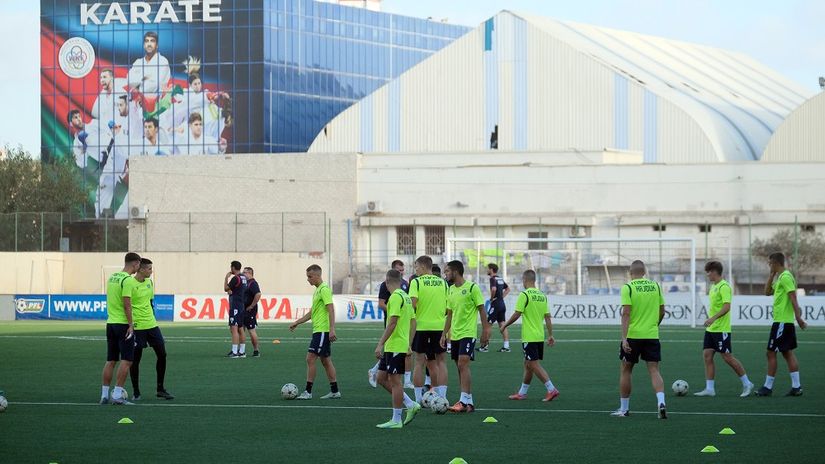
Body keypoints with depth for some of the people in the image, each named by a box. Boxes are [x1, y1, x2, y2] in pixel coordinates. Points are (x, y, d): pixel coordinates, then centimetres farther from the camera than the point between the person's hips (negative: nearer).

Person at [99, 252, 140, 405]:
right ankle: (117, 395, -9)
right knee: (126, 360, -4)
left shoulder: (112, 277, 13)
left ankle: (104, 395, 10)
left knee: (110, 360, 10)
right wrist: (130, 324, -15)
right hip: (123, 324, -8)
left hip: (111, 323, 8)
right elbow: (126, 304, -18)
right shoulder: (127, 280, -13)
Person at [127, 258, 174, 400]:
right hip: (137, 326, -7)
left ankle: (160, 389, 15)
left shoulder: (149, 282, 11)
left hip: (152, 325, 7)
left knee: (162, 354, 5)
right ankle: (135, 391, 12)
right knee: (136, 358, 0)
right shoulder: (129, 283, -14)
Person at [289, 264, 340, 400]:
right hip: (318, 331, 10)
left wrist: (332, 329, -27)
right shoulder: (317, 290, 18)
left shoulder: (324, 289, -13)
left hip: (322, 331, -10)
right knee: (325, 361, 11)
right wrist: (296, 323, 28)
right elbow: (312, 313, 26)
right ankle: (334, 391, 14)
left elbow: (331, 309, -21)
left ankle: (308, 392, -7)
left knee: (310, 359, -10)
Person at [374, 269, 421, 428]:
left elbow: (392, 323, -21)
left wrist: (380, 344, -20)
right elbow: (413, 322, 18)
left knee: (394, 381, -4)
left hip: (395, 346, -10)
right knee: (382, 378, 13)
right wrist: (409, 344, 23)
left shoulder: (395, 297, -15)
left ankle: (396, 420, -1)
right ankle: (411, 405, 13)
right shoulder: (406, 296, 14)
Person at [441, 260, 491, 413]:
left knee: (463, 365, -17)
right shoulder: (451, 290, 13)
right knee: (460, 367, 7)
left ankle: (464, 401, -20)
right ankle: (469, 402, 12)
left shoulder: (472, 287, -9)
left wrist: (485, 331, -10)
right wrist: (444, 334, 14)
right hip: (454, 335, 8)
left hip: (468, 333, -8)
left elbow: (481, 310, -7)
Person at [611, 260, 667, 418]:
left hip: (632, 334, -3)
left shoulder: (628, 288, -7)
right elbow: (662, 312, 11)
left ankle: (624, 408, 18)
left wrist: (624, 338, -18)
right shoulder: (656, 286, 6)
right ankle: (661, 402, -21)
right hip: (652, 335, 3)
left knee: (626, 370, 12)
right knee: (654, 370, 1)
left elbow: (626, 313, -15)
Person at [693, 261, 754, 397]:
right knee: (707, 355, 3)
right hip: (711, 329, 10)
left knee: (727, 357, -6)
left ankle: (746, 384, 6)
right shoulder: (714, 287, 15)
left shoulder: (724, 286, -14)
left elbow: (727, 307, -24)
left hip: (721, 329, -10)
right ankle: (709, 389, 4)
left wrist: (713, 318, -33)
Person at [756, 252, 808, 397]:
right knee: (788, 353, 9)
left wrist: (798, 318, -26)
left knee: (771, 353, -5)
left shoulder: (785, 277, -15)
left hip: (781, 322, -10)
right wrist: (772, 276, 12)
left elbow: (793, 298, -21)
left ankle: (768, 387, -1)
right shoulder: (779, 277, 16)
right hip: (785, 321, 10)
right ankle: (796, 386, 8)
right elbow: (768, 292, 23)